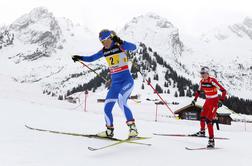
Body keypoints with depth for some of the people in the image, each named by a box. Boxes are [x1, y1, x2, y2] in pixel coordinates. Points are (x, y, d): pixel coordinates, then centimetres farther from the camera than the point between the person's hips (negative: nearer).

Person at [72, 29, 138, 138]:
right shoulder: (104, 51, 9)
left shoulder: (120, 46, -8)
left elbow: (133, 47, -26)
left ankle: (132, 127, -22)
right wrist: (80, 58, 2)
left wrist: (120, 42, -40)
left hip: (127, 80, -6)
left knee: (121, 101, -31)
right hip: (115, 83, 7)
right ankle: (109, 131, 24)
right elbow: (91, 58, 17)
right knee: (107, 108, 4)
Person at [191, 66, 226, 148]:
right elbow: (199, 91, 18)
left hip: (214, 101, -7)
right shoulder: (202, 82, -2)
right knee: (202, 117, 17)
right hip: (208, 101, 7)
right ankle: (202, 132, 43)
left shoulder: (212, 81, -23)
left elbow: (223, 91, -22)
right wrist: (195, 99, 10)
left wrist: (221, 101, -31)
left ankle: (211, 140, -11)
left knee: (208, 120, -15)